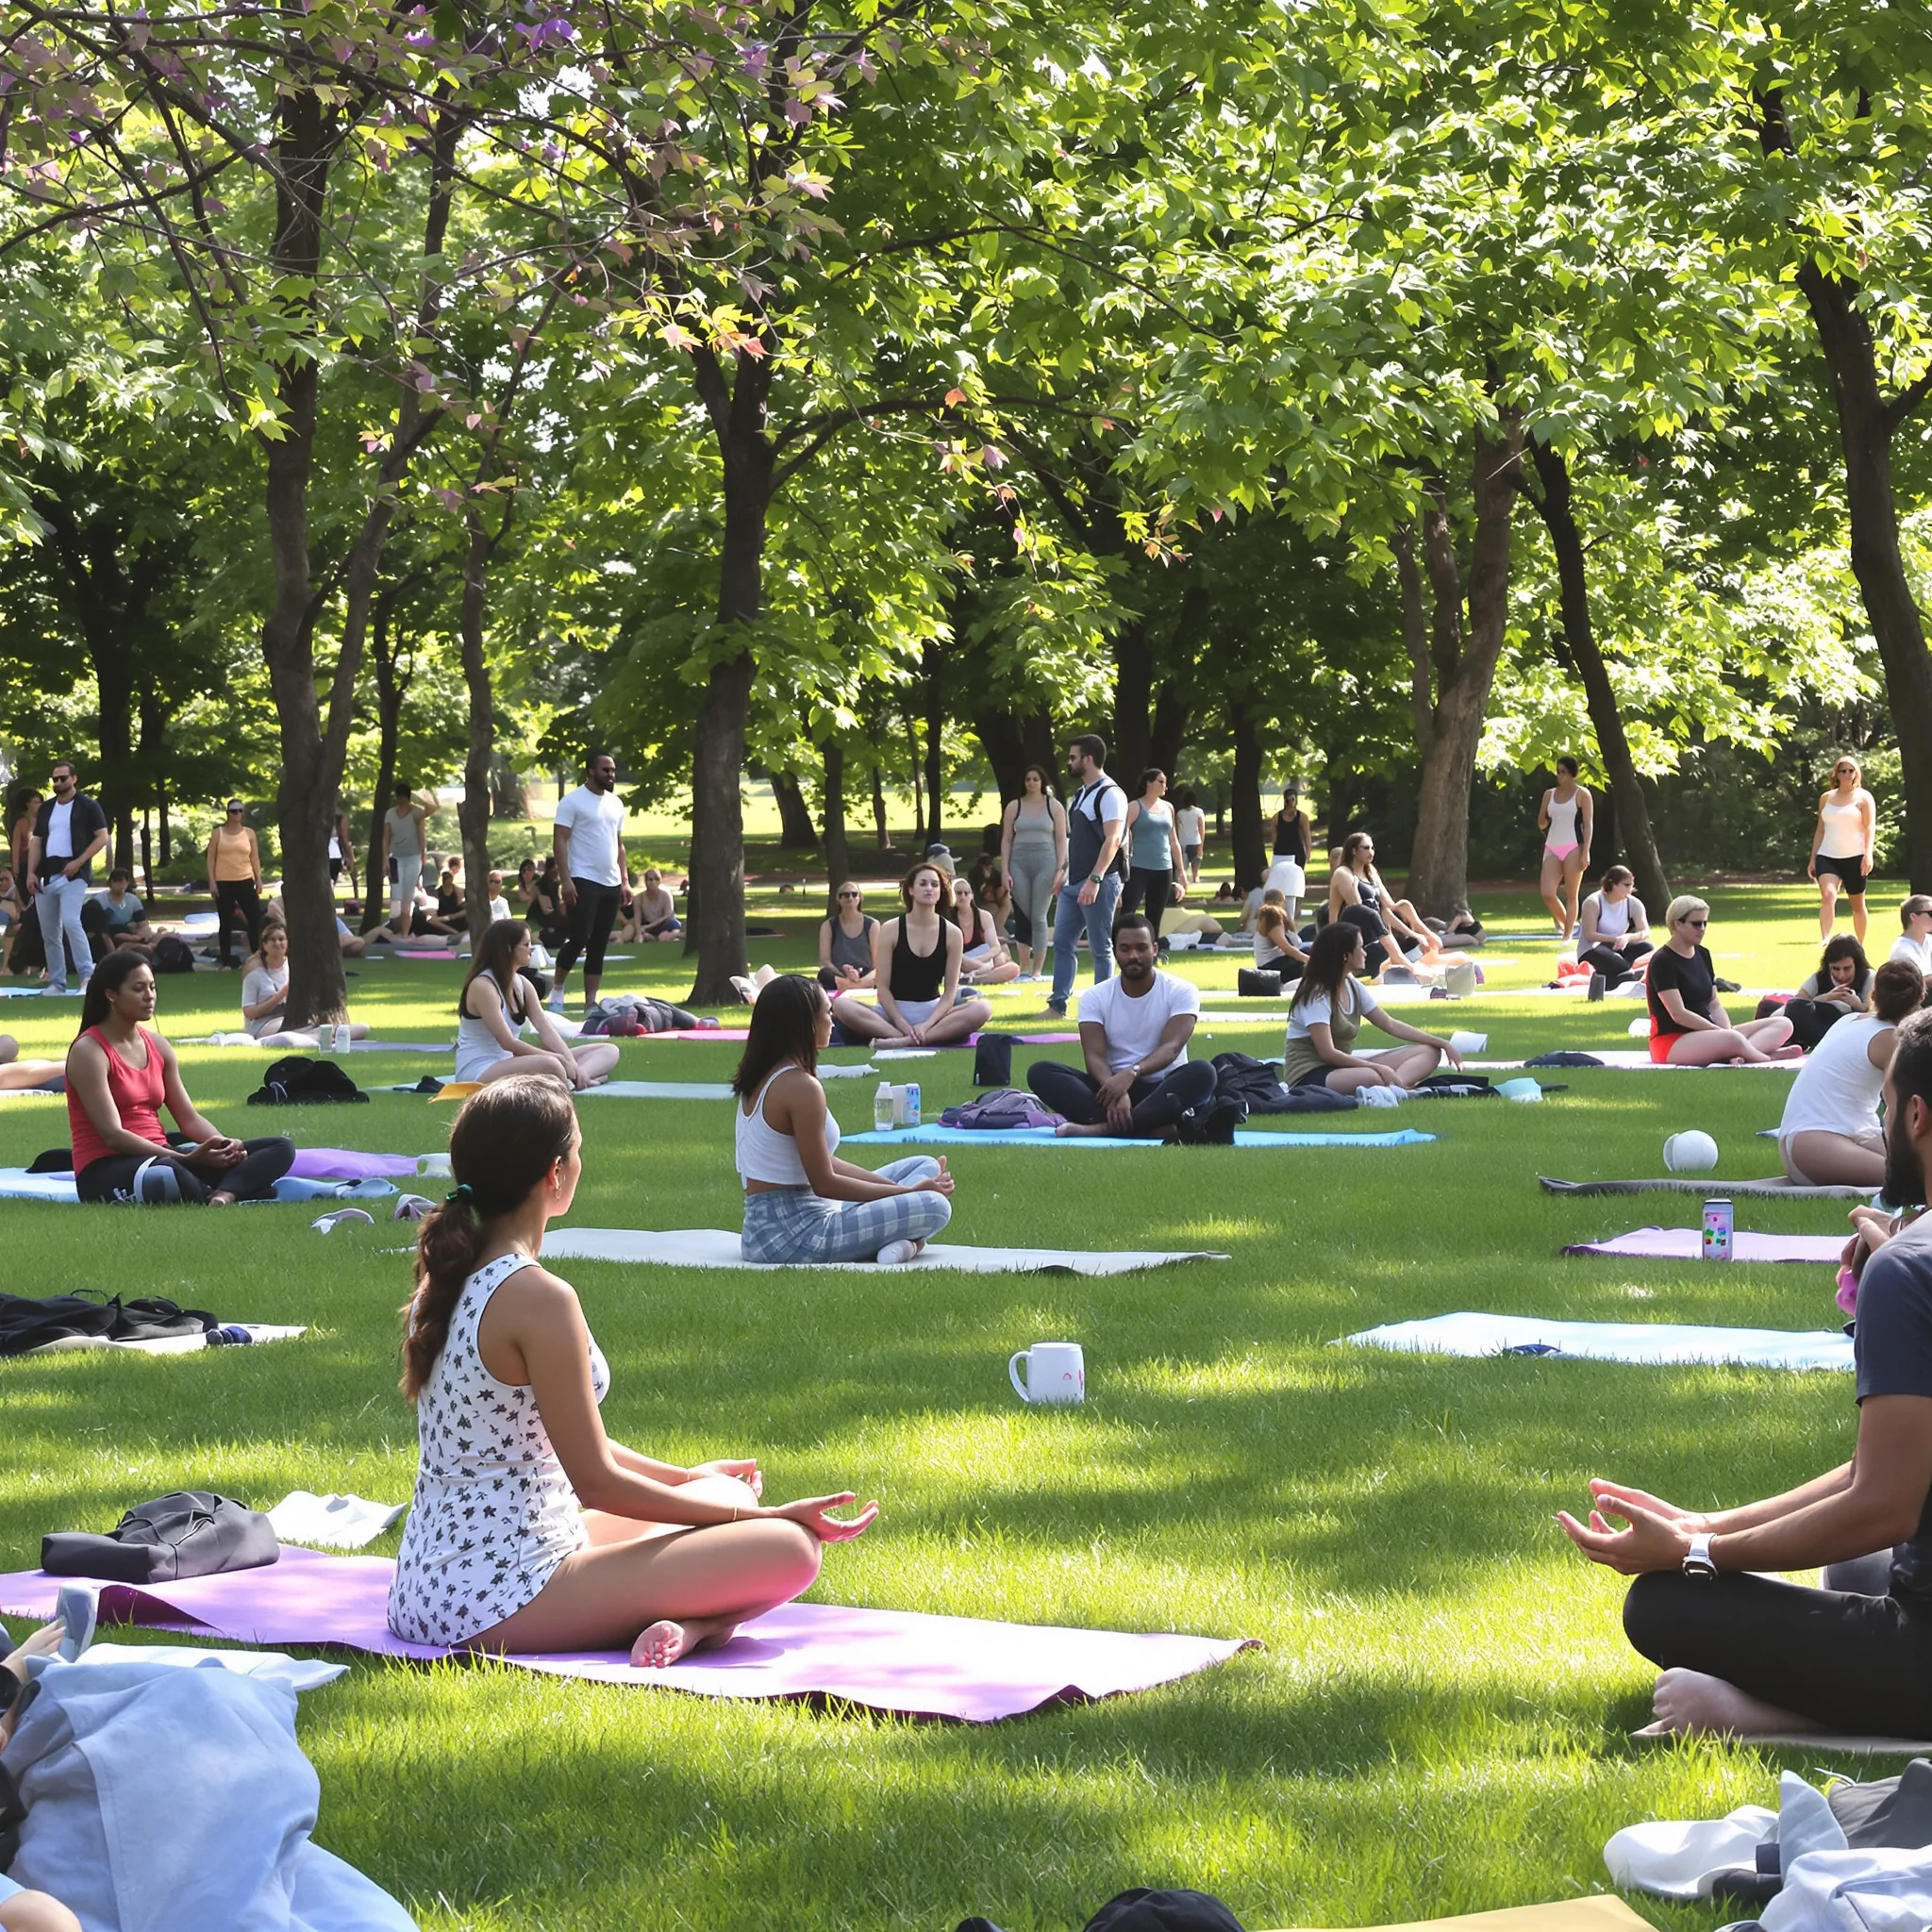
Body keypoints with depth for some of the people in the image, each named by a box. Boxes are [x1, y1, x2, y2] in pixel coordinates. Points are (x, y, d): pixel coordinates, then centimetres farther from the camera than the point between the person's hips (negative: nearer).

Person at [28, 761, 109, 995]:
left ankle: (88, 976, -21)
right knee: (49, 932, 6)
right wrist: (31, 872, 5)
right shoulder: (46, 808, 17)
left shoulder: (87, 806, 0)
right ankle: (56, 982, 12)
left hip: (73, 874, -7)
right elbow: (36, 842, 18)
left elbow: (102, 837, -5)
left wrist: (78, 862, -14)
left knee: (70, 922, -23)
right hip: (47, 876, 7)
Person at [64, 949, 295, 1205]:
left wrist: (225, 1146, -11)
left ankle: (223, 1194, -34)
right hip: (106, 1170, -8)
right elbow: (113, 1134, -18)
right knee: (166, 1177, -46)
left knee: (280, 1148, -5)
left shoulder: (157, 1045, 13)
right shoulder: (88, 1051, -9)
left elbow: (189, 1118, 12)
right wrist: (186, 1159, -24)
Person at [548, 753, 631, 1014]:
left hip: (611, 884, 6)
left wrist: (625, 880, 11)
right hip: (584, 882, -6)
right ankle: (557, 989, 5)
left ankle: (591, 1001, 10)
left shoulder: (616, 804, 14)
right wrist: (565, 880, -18)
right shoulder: (573, 801, -6)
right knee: (579, 938, -12)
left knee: (599, 946, 7)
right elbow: (560, 842, -10)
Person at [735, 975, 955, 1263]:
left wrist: (893, 1186, 7)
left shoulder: (758, 1079, 12)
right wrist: (908, 1192, -9)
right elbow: (825, 1183, -17)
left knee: (927, 1167, 13)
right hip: (794, 1235, -10)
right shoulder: (800, 1087, -18)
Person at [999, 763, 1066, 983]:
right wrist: (1005, 871, 0)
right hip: (1019, 865, 2)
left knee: (1039, 917, -5)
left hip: (1045, 865, -2)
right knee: (1022, 915, -1)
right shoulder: (1014, 807, 10)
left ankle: (1037, 970, -3)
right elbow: (1006, 840, 8)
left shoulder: (1054, 806, 6)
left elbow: (1061, 840, 4)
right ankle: (1023, 969, 5)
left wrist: (1060, 870, -4)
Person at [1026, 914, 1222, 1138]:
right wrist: (1115, 1089, -32)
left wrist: (1131, 1074, -36)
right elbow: (1095, 1056, -9)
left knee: (1202, 1072, -34)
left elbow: (1171, 1048, -16)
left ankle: (1104, 1127, -45)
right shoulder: (1095, 997, 3)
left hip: (1164, 1089, -2)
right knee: (1040, 1072, -23)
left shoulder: (1181, 991, -2)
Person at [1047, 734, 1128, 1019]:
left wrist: (1094, 880, -27)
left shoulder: (1109, 794, -14)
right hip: (1073, 883, 9)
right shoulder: (1081, 792, 16)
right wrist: (1065, 872, 20)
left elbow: (1112, 840, -22)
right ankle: (1058, 1006, 12)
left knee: (1101, 948, -1)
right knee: (1062, 943, 8)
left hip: (1099, 883, -9)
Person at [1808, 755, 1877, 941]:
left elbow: (1870, 827, -7)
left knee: (1857, 904, 8)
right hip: (1827, 857, 2)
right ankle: (1826, 942, -32)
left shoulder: (1863, 797, 2)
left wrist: (1868, 854, -21)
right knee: (1828, 896, -21)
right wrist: (1812, 859, 13)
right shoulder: (1826, 798, 13)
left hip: (1854, 858, -2)